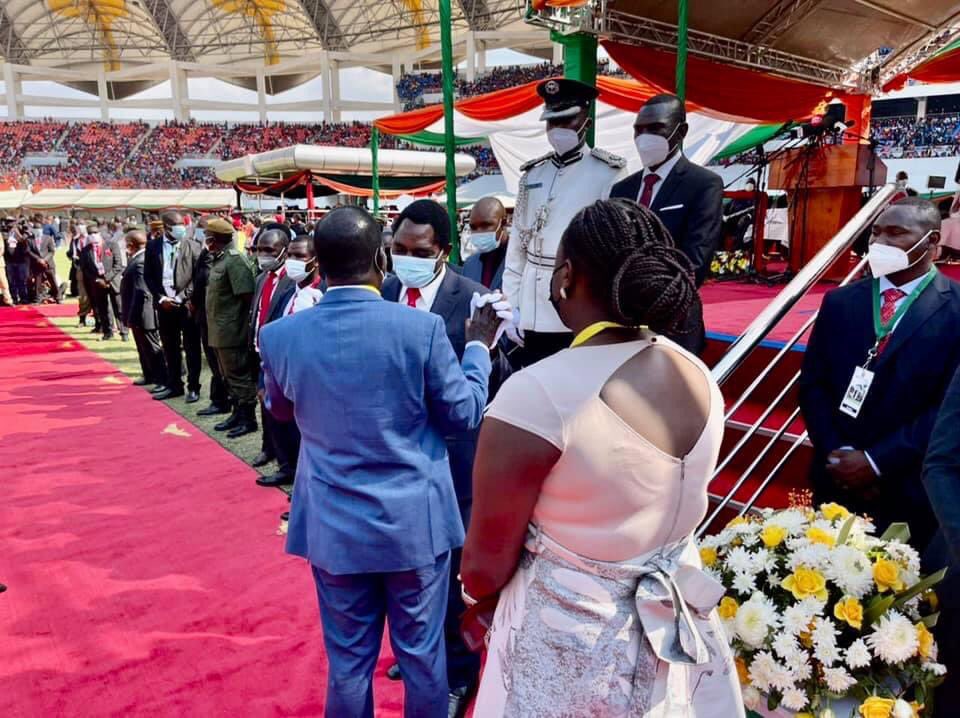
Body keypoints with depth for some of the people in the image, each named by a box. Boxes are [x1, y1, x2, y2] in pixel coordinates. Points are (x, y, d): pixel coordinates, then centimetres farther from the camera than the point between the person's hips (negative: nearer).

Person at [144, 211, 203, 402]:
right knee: (170, 348, 11)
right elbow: (148, 275, 7)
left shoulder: (192, 246, -3)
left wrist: (181, 297, -12)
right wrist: (161, 298, -4)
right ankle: (174, 385, 23)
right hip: (164, 304, 3)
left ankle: (193, 387, 12)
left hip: (187, 304, -3)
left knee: (191, 348, 3)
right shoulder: (153, 246, 5)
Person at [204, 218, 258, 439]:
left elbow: (247, 296, -20)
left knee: (239, 376, -1)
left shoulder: (234, 260, -16)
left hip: (232, 331, -10)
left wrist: (237, 325, -14)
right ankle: (238, 413, 29)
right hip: (220, 331, 10)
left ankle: (248, 419, 8)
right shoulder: (219, 259, 12)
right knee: (229, 376, 17)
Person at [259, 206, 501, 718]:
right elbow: (465, 413, -5)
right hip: (415, 521, -2)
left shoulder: (280, 336, -8)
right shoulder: (421, 326, -17)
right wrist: (479, 347, 9)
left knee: (348, 661, 18)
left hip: (334, 525, 2)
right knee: (422, 653, 17)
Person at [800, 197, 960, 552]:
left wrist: (877, 461, -15)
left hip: (910, 490, -3)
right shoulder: (840, 301, 6)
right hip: (836, 482, 3)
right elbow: (812, 384, 3)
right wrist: (837, 455, -8)